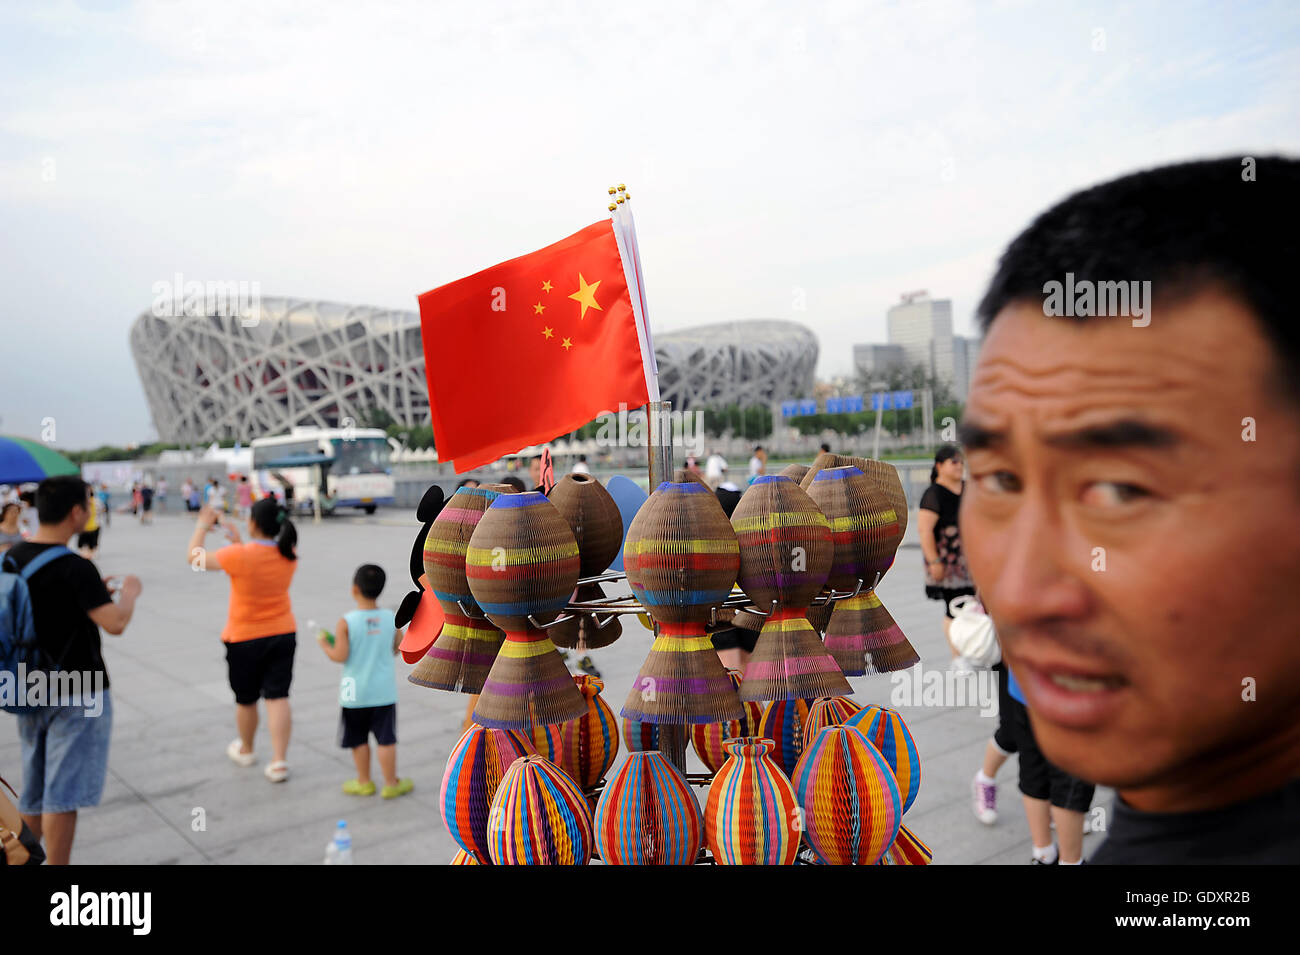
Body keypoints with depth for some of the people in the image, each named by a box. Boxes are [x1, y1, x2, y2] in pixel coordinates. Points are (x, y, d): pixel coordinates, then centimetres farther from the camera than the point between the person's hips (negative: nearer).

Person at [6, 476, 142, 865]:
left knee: (34, 793, 21)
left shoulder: (13, 558, 4)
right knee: (63, 795, 1)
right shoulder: (75, 568, -21)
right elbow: (115, 623, -26)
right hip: (76, 695, -8)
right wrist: (129, 592, -8)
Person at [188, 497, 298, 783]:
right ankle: (279, 762, -2)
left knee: (246, 699, 16)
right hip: (283, 634, 3)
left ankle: (245, 750, 38)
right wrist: (238, 541, 18)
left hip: (244, 639, -3)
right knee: (277, 697, 3)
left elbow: (194, 558, -8)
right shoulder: (289, 556, -5)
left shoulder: (239, 555, -22)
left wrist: (202, 526, 4)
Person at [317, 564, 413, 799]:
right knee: (386, 738, 8)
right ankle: (390, 784, 15)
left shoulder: (346, 622, -16)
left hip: (356, 692, -2)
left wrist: (325, 645, 2)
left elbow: (340, 656, -16)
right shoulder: (392, 619, -6)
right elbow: (398, 649, 4)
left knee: (358, 739, 14)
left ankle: (364, 782, 25)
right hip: (384, 690, 2)